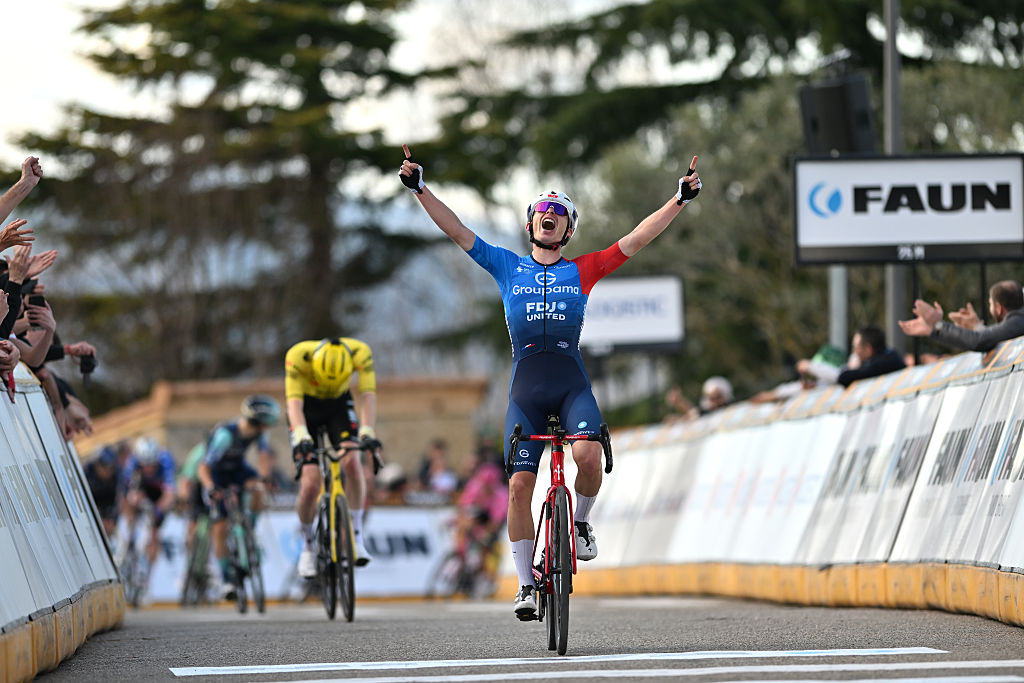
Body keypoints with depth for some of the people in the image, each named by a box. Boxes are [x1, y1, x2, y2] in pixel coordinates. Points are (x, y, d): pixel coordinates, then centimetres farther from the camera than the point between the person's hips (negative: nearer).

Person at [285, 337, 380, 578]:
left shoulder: (360, 352, -30)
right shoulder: (297, 356, -34)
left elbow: (367, 395, -34)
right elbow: (293, 402, -40)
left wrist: (367, 432, -50)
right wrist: (301, 437, -56)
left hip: (340, 405, 1)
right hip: (307, 407, -1)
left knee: (352, 462, -27)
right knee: (310, 485, -15)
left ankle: (356, 537, -18)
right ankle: (309, 545, 9)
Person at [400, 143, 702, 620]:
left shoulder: (581, 272, 11)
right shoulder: (508, 267, 13)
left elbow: (637, 238, 7)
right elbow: (456, 231, 8)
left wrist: (682, 198, 0)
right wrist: (420, 189, -1)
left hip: (572, 381, -1)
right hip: (526, 387, 1)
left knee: (589, 455, -28)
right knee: (520, 484, -6)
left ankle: (581, 520, 4)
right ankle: (526, 586, 4)